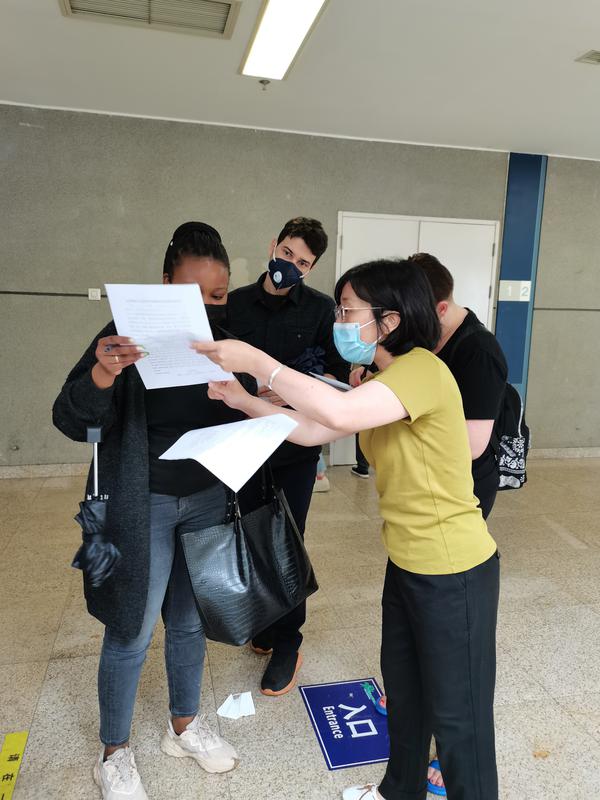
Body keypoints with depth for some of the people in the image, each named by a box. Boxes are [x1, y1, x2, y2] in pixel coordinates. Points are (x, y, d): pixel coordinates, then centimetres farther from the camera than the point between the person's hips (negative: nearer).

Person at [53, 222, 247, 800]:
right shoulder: (129, 339, -15)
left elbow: (242, 425, 8)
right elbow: (72, 423, -18)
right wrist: (100, 376, -38)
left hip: (208, 502, 4)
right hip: (142, 507, -4)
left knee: (190, 622, 19)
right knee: (131, 633, 9)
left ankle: (184, 726, 43)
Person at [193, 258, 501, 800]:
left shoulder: (422, 369, -23)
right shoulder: (388, 381, 8)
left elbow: (340, 414, -40)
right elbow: (313, 432, 8)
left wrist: (257, 362, -31)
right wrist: (244, 401, 0)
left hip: (454, 572, -10)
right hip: (406, 562, 10)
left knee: (456, 713, 11)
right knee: (402, 690, 26)